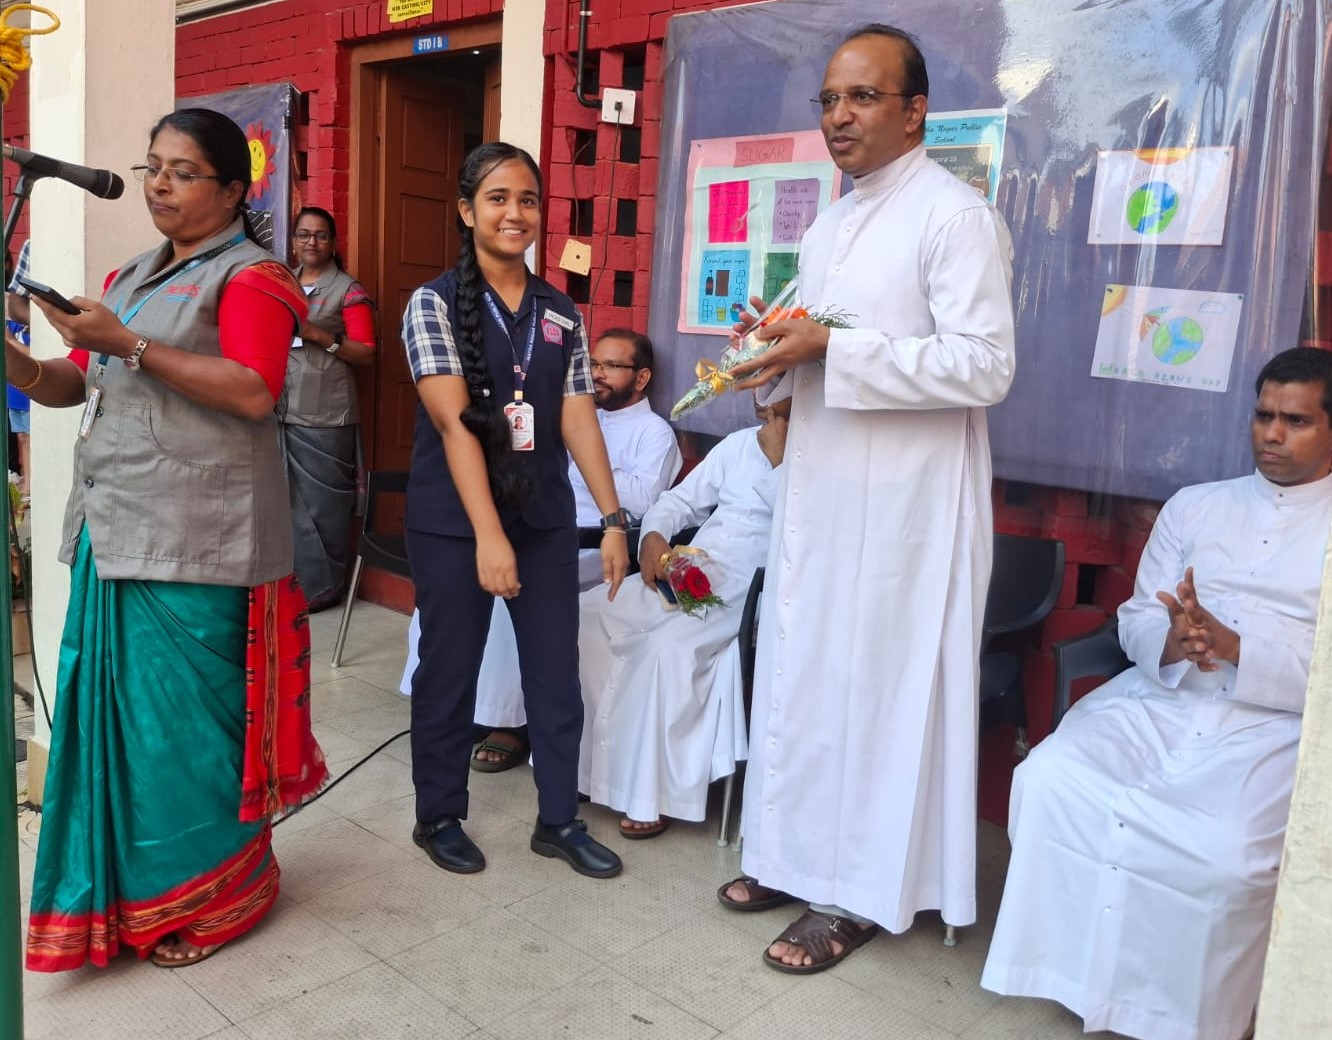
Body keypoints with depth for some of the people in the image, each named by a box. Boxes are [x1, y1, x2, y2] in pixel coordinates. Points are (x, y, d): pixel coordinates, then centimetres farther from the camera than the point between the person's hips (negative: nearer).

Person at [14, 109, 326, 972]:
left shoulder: (250, 275, -3)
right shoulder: (131, 277, 20)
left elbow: (254, 391, -18)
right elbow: (72, 385, 19)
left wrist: (129, 346, -18)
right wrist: (16, 360, -1)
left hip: (197, 539, -7)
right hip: (116, 530, 7)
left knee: (183, 720, -1)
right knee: (119, 714, 10)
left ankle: (207, 897, 17)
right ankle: (131, 890, 25)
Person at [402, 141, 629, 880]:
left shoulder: (561, 314, 7)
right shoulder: (435, 303, -6)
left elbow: (578, 420, 5)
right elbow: (454, 421, -16)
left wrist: (614, 518, -2)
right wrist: (488, 534, -24)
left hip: (546, 520, 4)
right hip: (452, 523, -4)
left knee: (557, 670, 8)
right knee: (450, 671, 8)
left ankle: (559, 820, 24)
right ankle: (439, 818, 27)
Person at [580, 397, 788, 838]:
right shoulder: (738, 443, 18)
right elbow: (680, 501, 17)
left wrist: (778, 459, -15)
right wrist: (653, 536, -1)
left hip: (745, 588, -6)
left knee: (668, 642, -33)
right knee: (587, 613, -12)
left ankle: (651, 790, -19)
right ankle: (588, 754, -3)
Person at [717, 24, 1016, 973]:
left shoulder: (955, 216, -10)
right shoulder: (828, 228, 16)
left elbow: (984, 365, -20)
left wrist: (831, 349, -22)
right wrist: (781, 354, -1)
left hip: (905, 499, -8)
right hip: (820, 488, 8)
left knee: (877, 685, 0)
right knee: (799, 671, 13)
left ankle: (858, 893, 15)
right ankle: (796, 854, 29)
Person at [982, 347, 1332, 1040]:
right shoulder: (1193, 506, 17)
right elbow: (1135, 618, 11)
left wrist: (1236, 649, -19)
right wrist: (1170, 642, -12)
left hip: (1274, 728, -3)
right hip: (1157, 702, 3)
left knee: (1229, 857, -31)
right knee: (1050, 782, -24)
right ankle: (1078, 972, -6)